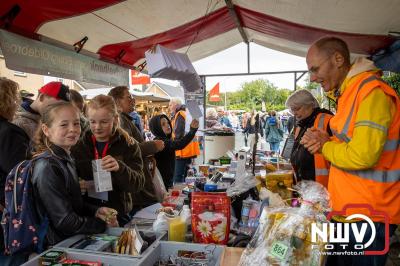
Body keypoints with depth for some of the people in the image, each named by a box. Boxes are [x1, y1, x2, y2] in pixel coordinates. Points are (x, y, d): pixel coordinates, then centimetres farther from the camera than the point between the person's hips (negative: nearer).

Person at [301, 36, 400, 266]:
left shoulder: (372, 92, -18)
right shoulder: (348, 93, 11)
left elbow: (362, 155, -27)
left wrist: (324, 146, -10)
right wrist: (323, 141, 0)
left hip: (367, 215, -9)